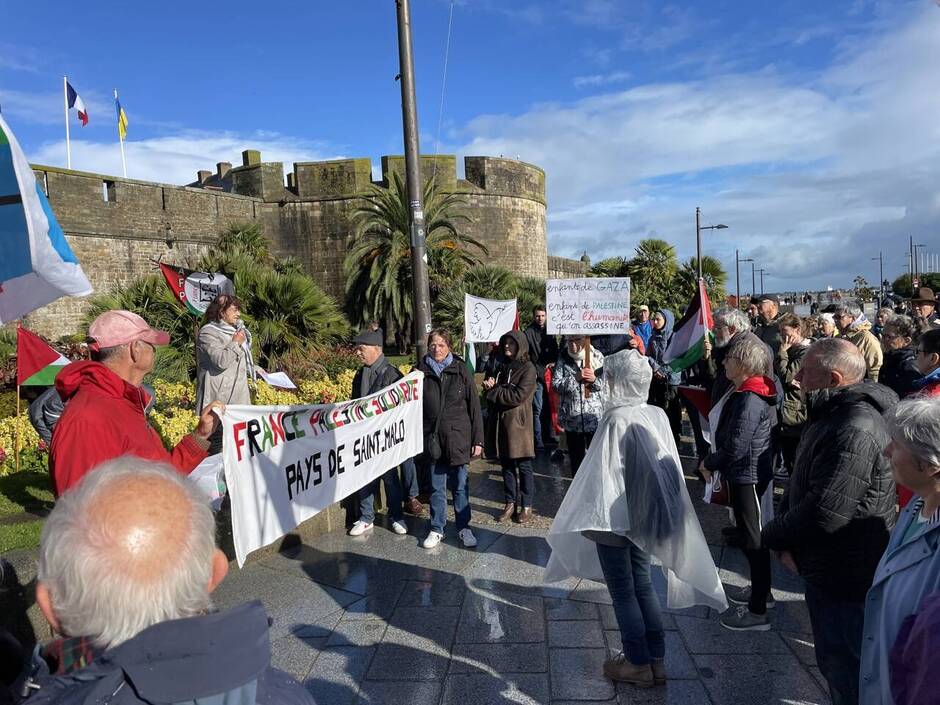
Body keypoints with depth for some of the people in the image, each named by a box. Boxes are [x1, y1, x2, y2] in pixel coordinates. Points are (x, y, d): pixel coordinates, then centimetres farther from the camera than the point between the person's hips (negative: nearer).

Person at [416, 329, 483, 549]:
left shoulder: (460, 370, -2)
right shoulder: (422, 372, 1)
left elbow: (474, 406, -1)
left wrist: (478, 439, -4)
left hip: (458, 437, -1)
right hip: (432, 438, 1)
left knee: (459, 485, 9)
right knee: (437, 486, 10)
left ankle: (463, 527, 23)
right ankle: (436, 529, 23)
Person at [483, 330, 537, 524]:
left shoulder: (528, 368, -7)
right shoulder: (501, 367, 14)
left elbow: (518, 395, -17)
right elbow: (492, 395, 18)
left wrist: (494, 390, -9)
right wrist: (490, 386, -5)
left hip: (518, 424, -6)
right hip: (500, 422, 6)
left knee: (524, 466, 3)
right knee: (507, 466, 12)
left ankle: (526, 506, 14)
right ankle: (510, 504, 22)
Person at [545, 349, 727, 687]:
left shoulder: (617, 420, -22)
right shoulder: (658, 416, -3)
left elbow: (605, 474, -19)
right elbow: (665, 467, 5)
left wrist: (595, 518, -9)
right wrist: (650, 508, 15)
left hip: (615, 516, -7)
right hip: (644, 514, 7)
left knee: (622, 592, 9)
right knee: (642, 585, 18)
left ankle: (638, 663, 21)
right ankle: (656, 660, 27)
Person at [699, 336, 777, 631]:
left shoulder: (750, 400, -25)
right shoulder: (751, 393, 7)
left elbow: (736, 448, -26)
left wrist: (709, 463, -12)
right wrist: (715, 460, 6)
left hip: (747, 476, -10)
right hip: (746, 474, 10)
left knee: (753, 539, 0)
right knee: (752, 534, 22)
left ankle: (758, 612, 12)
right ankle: (760, 589, 39)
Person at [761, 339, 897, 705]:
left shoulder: (856, 431, -29)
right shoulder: (832, 415, 6)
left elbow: (825, 513, -32)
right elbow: (800, 485, 11)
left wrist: (773, 533, -13)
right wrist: (786, 539, -4)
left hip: (847, 581, -10)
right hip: (825, 569, 10)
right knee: (831, 660, 26)